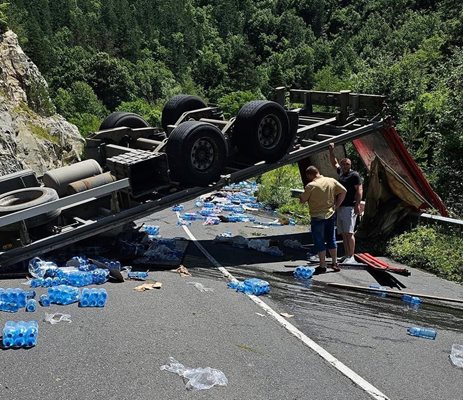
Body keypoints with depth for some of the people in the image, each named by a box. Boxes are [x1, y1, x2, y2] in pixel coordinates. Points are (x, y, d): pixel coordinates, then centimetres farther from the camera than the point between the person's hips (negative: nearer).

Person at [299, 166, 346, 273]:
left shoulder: (310, 186, -15)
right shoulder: (332, 181, 1)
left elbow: (302, 200, -9)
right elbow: (343, 191, 5)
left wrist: (300, 196, 13)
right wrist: (336, 206, 7)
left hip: (317, 217, -5)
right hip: (331, 215, 5)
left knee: (319, 242, 4)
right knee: (331, 240, 17)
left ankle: (322, 266, 9)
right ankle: (334, 263, 24)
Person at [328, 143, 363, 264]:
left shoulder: (354, 175, -6)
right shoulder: (341, 172, 16)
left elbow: (359, 190, -12)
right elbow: (334, 162, 30)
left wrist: (357, 204, -19)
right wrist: (331, 150, 22)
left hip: (349, 207, -8)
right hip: (340, 207, 8)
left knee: (349, 233, -10)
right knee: (343, 233, 9)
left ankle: (351, 257, -9)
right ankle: (346, 255, 14)